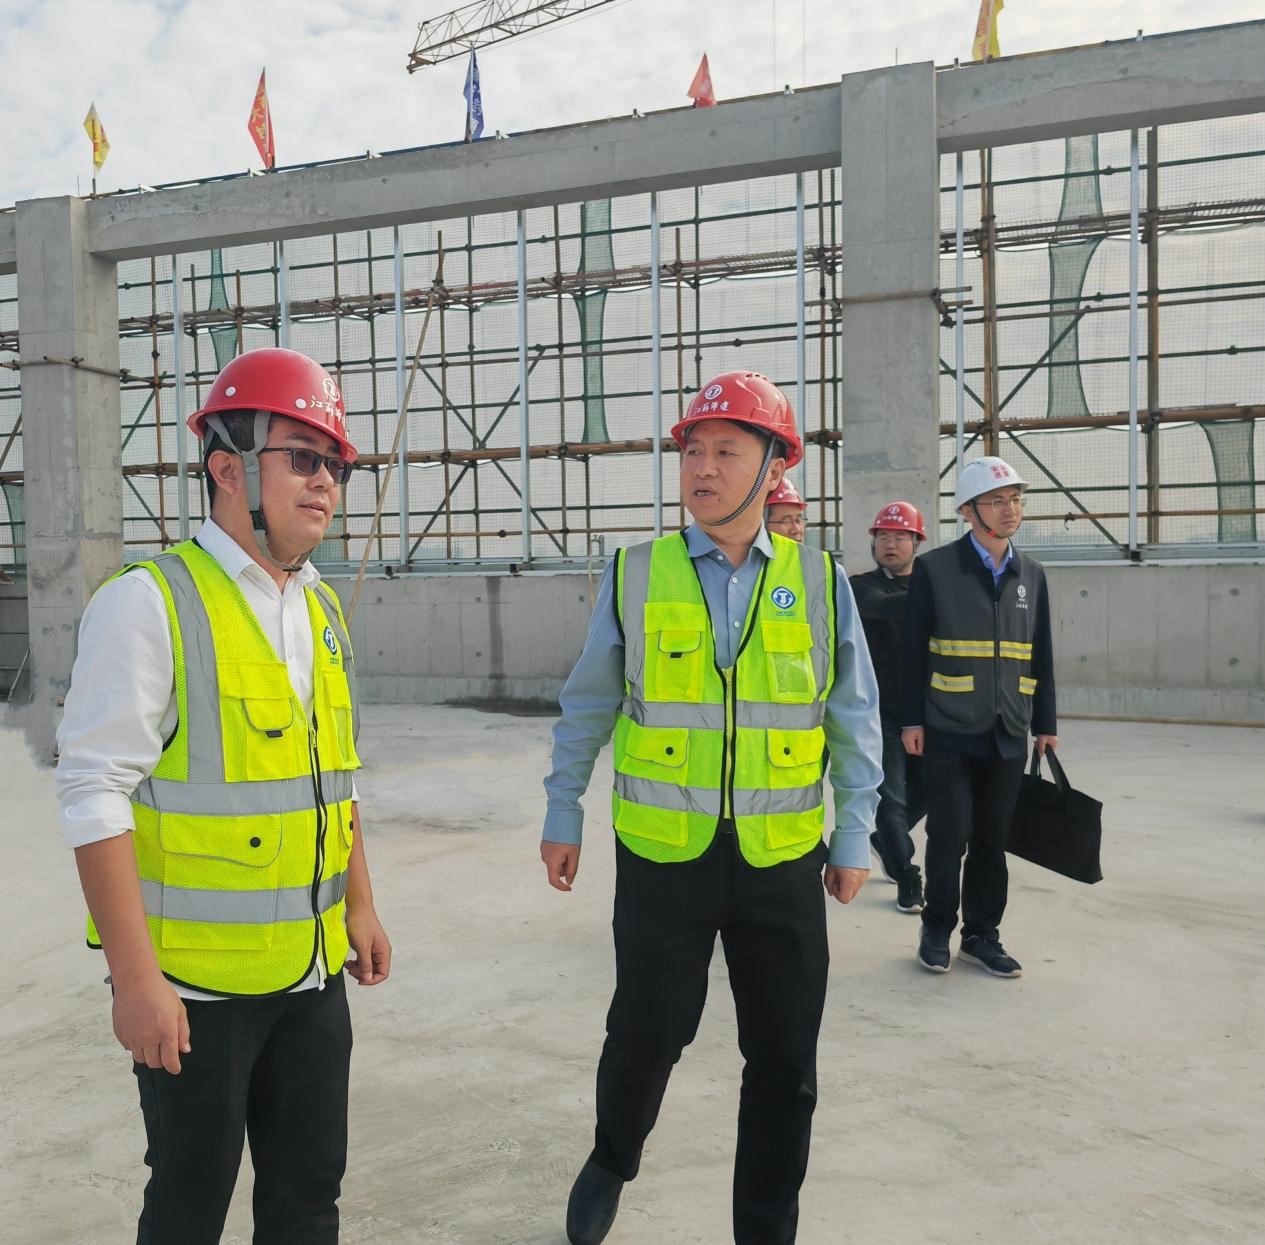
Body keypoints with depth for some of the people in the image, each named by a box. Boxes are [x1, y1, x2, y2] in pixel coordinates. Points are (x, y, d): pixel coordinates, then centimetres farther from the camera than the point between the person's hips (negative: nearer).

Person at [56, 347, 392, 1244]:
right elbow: (96, 795, -17)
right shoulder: (150, 603, -13)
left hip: (312, 971, 6)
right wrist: (136, 978, -18)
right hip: (195, 979, -6)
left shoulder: (323, 612, 8)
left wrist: (360, 905, 17)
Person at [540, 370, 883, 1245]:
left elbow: (856, 719, 5)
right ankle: (611, 1164, 46)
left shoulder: (820, 580, -1)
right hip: (662, 855, 0)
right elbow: (587, 706, 6)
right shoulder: (635, 575, -3)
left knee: (785, 1065, 11)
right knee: (644, 1036, 14)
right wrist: (563, 815, 7)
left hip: (783, 860, 1)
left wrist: (855, 837, 5)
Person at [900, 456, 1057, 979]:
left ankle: (982, 934, 24)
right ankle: (937, 930, 19)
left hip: (1009, 734, 4)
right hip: (948, 733, -4)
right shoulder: (935, 568, -4)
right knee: (950, 835, 0)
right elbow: (914, 651, -4)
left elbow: (1041, 656, 13)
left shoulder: (1031, 574, 10)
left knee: (992, 838, 10)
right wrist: (912, 720, -6)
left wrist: (1045, 724, 11)